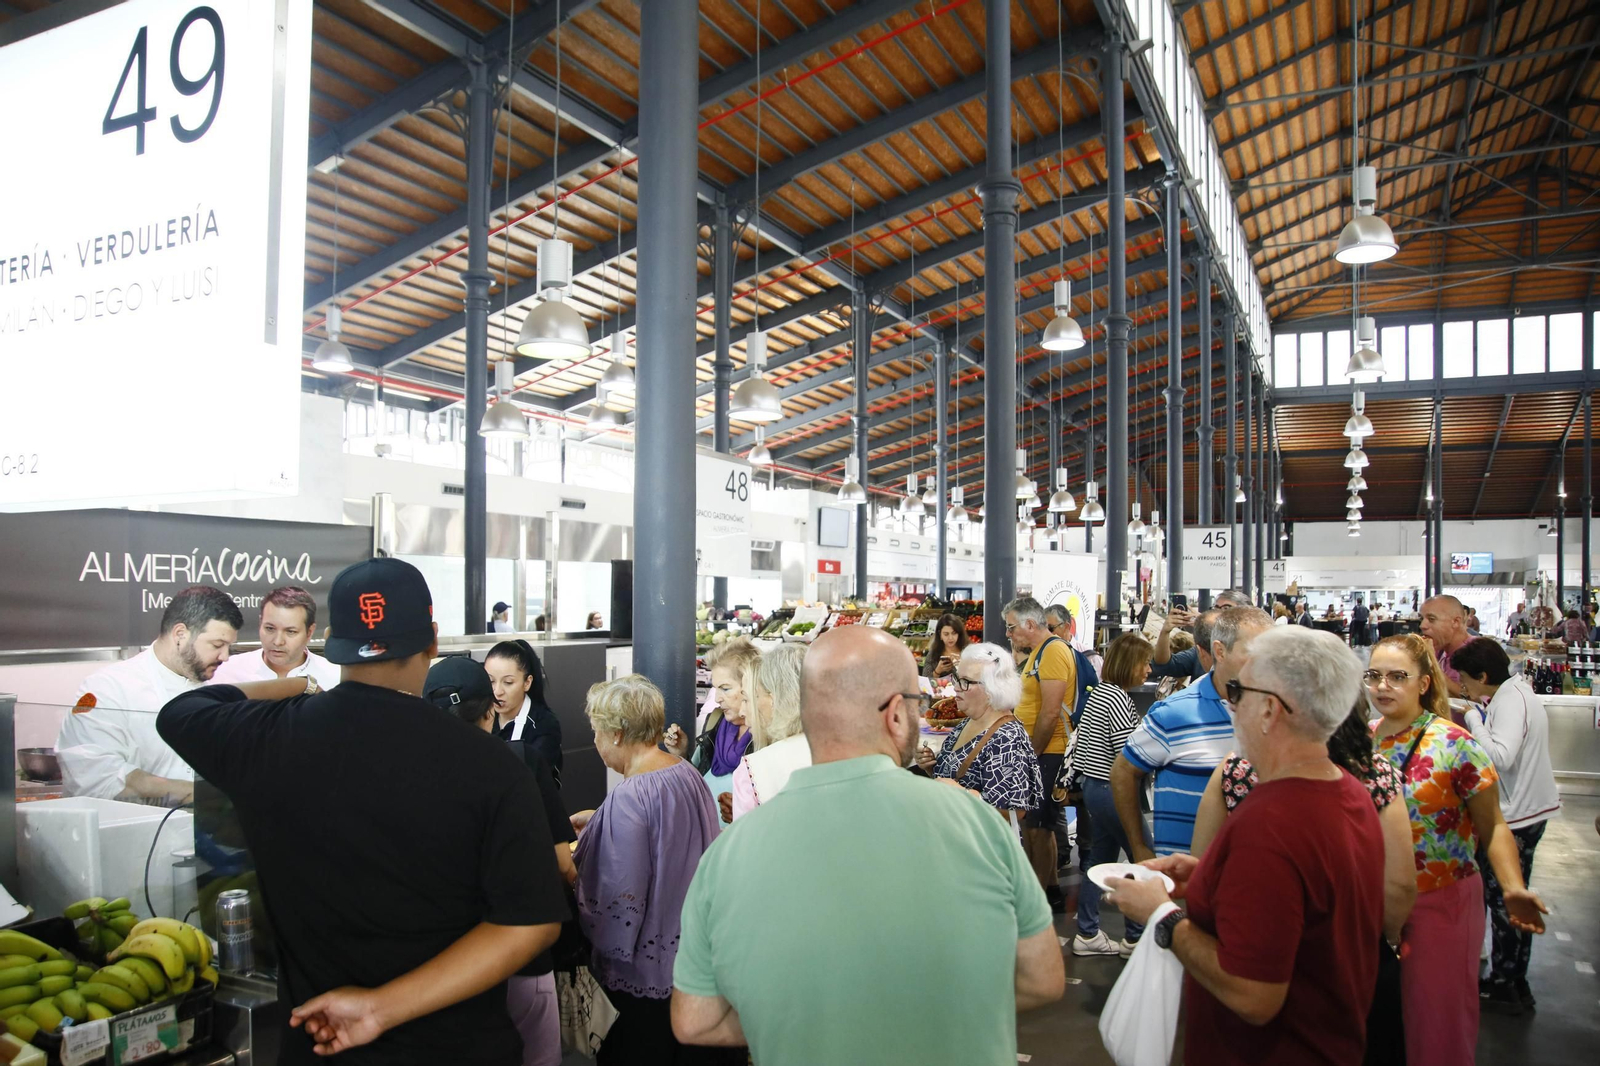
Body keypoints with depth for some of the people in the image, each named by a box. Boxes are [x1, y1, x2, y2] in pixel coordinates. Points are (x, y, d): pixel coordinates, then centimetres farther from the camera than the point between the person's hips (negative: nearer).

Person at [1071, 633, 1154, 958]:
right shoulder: (1118, 699, -18)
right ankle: (1136, 937, 11)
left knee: (1100, 859, 15)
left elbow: (1078, 741, 16)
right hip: (1112, 791, -10)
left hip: (1093, 786, 10)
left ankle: (1087, 934, 21)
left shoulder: (1099, 692, 12)